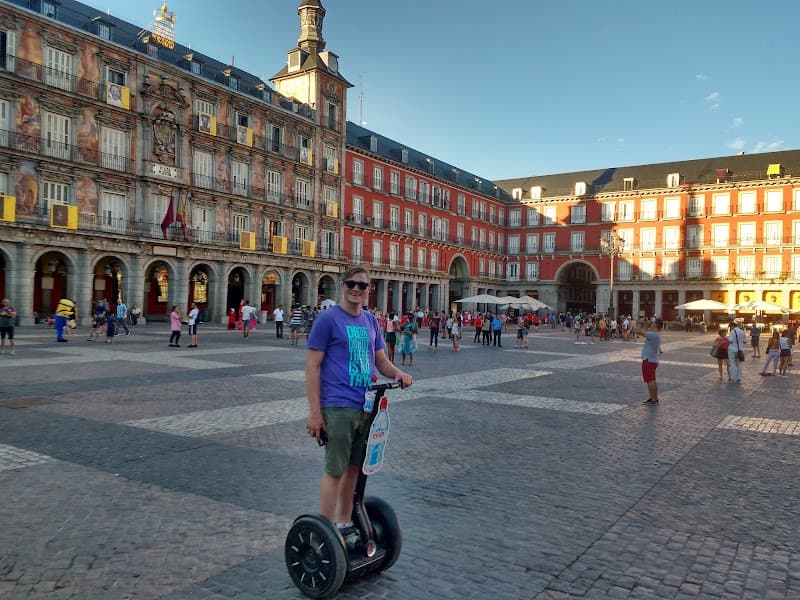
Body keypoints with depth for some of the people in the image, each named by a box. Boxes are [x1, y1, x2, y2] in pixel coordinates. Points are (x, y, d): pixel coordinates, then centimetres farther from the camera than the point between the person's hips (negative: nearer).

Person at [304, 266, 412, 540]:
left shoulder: (370, 321, 11)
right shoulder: (328, 318, -7)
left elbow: (381, 361, 18)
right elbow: (312, 366, -10)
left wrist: (398, 374, -5)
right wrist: (314, 412, -15)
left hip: (367, 406, 6)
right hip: (338, 407, -6)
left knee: (355, 467, 16)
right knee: (335, 471, -1)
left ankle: (344, 523, 31)